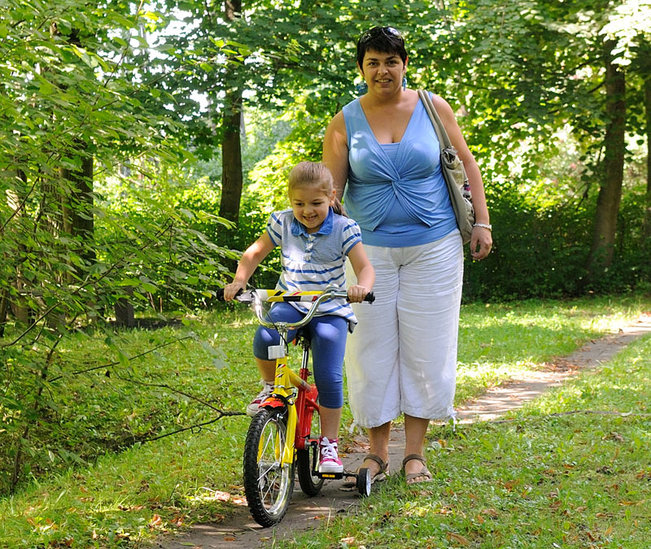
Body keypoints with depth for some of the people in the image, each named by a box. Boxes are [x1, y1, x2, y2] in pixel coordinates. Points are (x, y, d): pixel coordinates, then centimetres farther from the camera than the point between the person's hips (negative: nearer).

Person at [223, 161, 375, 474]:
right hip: (290, 304, 2)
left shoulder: (344, 229, -6)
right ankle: (271, 386, 0)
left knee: (329, 378, -13)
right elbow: (255, 252, 12)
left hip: (330, 311, -1)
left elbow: (364, 266, -11)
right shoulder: (282, 223, 1)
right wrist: (239, 280, -6)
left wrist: (361, 287, -35)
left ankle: (329, 443, 5)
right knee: (264, 339, -31)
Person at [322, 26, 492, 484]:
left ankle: (415, 452, 12)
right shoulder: (345, 122, 0)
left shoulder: (433, 108, 2)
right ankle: (378, 449, 16)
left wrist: (482, 222, 4)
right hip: (370, 249, 0)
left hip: (433, 247, 0)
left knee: (426, 348, 2)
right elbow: (329, 189, -3)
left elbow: (466, 164, 8)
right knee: (372, 348, 3)